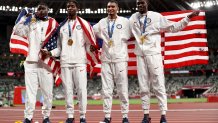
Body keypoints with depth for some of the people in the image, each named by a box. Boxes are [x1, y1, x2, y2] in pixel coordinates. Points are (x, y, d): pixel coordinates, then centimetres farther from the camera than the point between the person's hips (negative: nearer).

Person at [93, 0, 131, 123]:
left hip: (120, 59, -3)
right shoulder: (102, 22, 11)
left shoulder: (125, 21, 3)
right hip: (106, 59, 3)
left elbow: (131, 36, 4)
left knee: (123, 89, 0)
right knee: (106, 89, 4)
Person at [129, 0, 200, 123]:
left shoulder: (156, 16, 2)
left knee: (159, 85, -6)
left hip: (153, 54, -3)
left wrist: (188, 17, -3)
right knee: (143, 87, 5)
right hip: (140, 55, 3)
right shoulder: (133, 18, 10)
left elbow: (174, 27, 4)